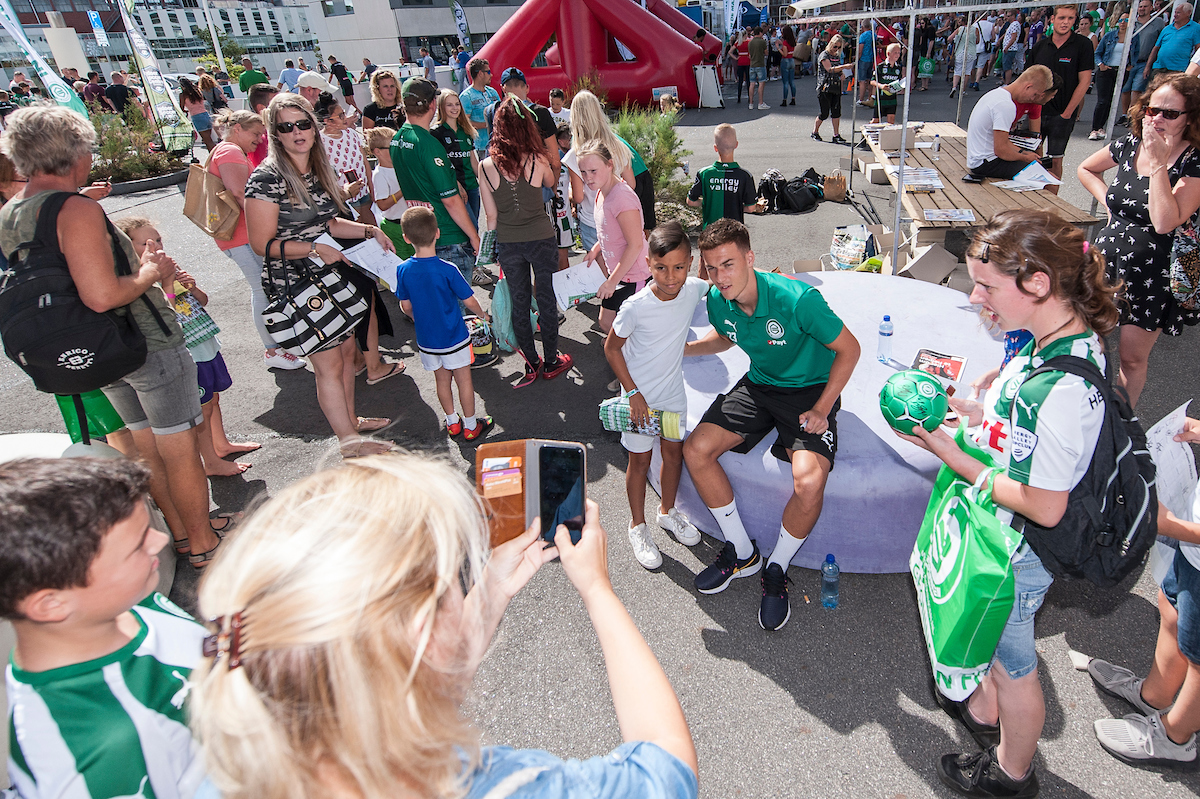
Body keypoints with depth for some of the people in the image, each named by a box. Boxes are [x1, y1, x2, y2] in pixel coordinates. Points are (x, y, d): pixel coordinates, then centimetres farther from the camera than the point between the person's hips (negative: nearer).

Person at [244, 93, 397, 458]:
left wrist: (369, 230, 8)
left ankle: (350, 418, 36)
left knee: (347, 349, 17)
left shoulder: (318, 171, 8)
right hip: (293, 287, -8)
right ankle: (350, 441, 11)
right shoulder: (267, 178, -16)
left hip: (331, 277, 8)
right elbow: (263, 243, -17)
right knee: (329, 364, -2)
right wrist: (315, 249, -24)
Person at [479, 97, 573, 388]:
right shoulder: (537, 161, -12)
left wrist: (493, 245, 9)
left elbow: (491, 215, -2)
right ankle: (550, 362, 24)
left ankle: (532, 363, 25)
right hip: (541, 239, -2)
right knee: (546, 299, 12)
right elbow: (552, 182, 12)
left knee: (519, 302, 14)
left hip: (508, 244, 2)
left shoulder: (486, 166, -8)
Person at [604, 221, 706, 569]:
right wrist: (634, 393, -15)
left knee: (674, 452, 18)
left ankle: (668, 511, 44)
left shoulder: (694, 290, -13)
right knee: (640, 460, 10)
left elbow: (719, 284, 14)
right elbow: (611, 348, -13)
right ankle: (638, 525, 31)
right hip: (640, 396, -4)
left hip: (673, 392, 5)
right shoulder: (636, 308, -26)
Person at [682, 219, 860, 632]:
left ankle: (777, 571, -1)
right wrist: (678, 348, 2)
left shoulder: (796, 299, -28)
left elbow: (849, 348, -15)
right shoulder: (717, 300, -9)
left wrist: (822, 409, -20)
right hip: (759, 385, 6)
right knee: (696, 449, -12)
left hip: (810, 389, -5)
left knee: (809, 481, -31)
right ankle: (742, 552, 7)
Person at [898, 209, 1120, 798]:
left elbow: (1044, 507, -28)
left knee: (1013, 664, 18)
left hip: (1017, 552, -8)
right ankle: (983, 709, 60)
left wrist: (956, 458, -23)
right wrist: (970, 410, -6)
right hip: (995, 530, 8)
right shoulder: (1068, 337, -7)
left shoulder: (1060, 388, -36)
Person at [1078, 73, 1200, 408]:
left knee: (1131, 359, 7)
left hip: (1154, 275, -4)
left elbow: (1165, 222, -26)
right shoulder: (1130, 145, 1)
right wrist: (1108, 200, 5)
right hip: (1107, 261, 4)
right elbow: (1086, 169, 21)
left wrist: (1158, 162, -24)